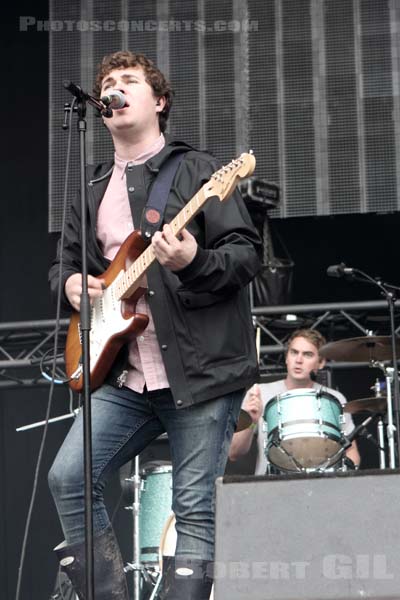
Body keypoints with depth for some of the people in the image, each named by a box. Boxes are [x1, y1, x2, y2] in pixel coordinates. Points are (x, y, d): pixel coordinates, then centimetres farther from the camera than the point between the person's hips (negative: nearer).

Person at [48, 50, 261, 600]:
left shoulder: (197, 171, 1)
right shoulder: (92, 189, 18)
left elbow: (247, 253, -5)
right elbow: (66, 260, 26)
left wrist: (194, 262, -24)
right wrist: (71, 282, 2)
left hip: (201, 371, -5)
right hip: (123, 375, 5)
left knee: (194, 509, -6)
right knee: (68, 478, -10)